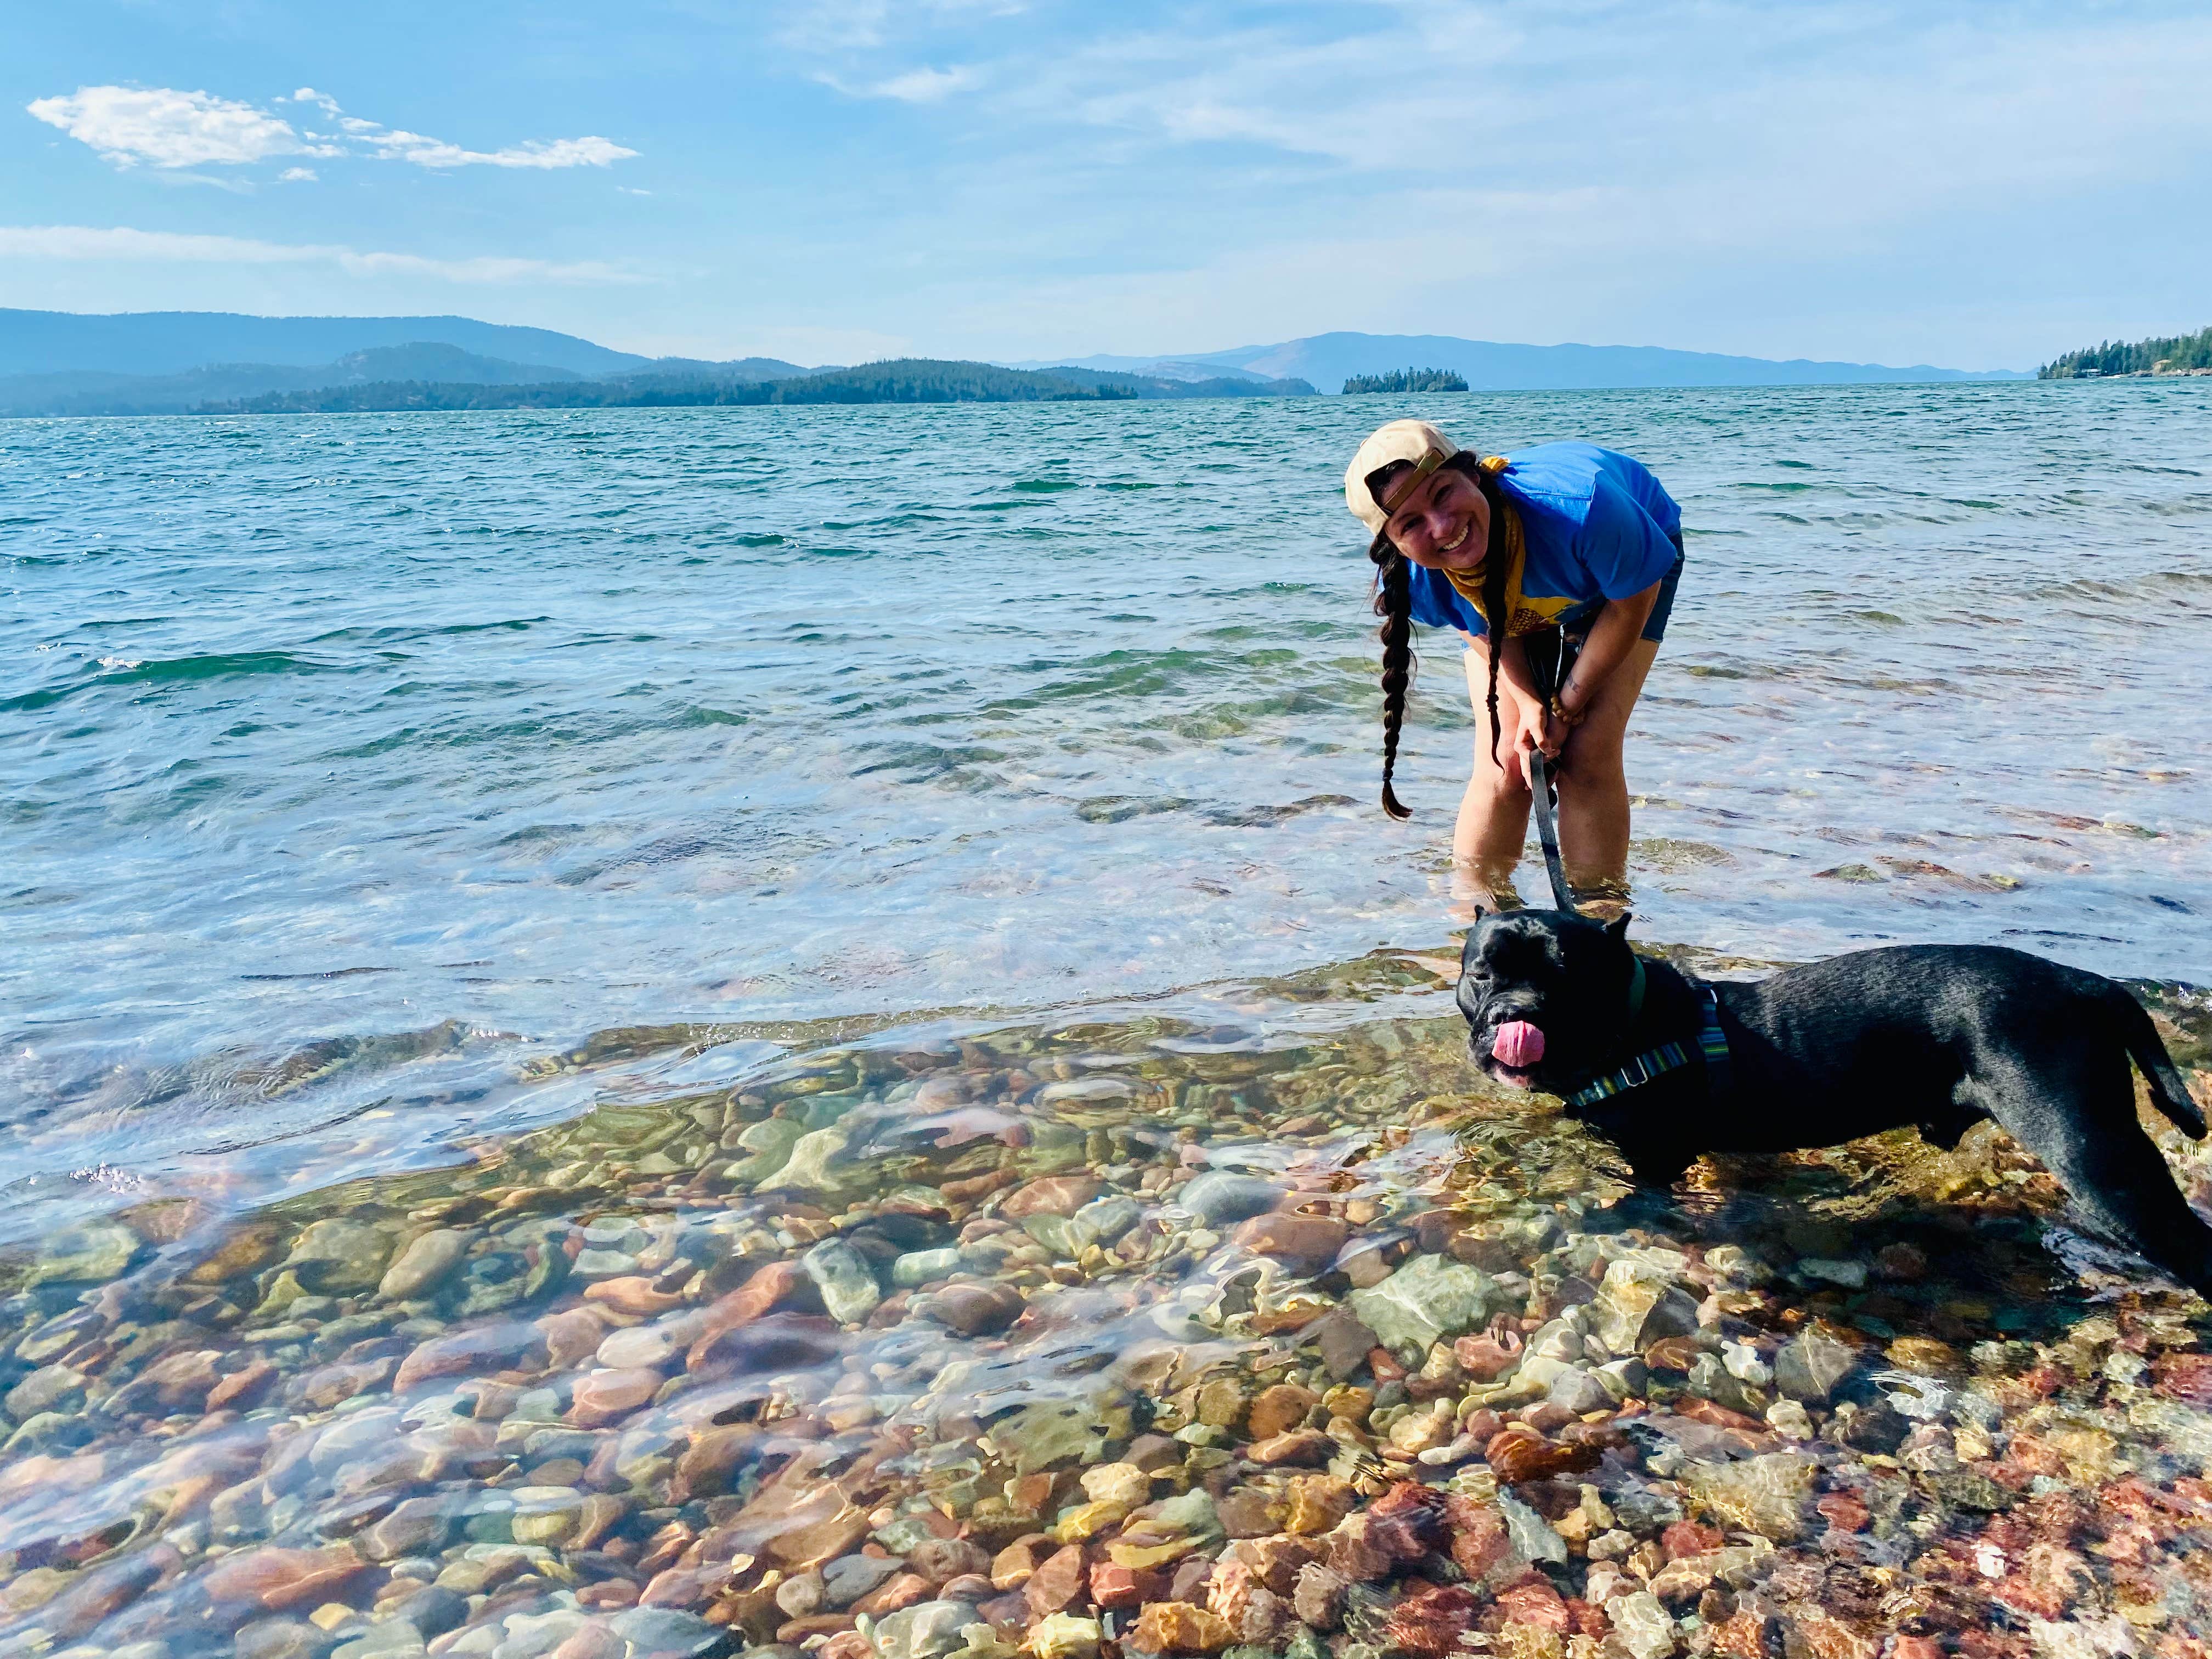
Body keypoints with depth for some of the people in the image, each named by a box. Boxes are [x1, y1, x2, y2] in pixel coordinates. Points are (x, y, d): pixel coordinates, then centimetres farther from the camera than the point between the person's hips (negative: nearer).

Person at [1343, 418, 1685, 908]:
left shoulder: (1578, 508, -47)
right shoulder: (1411, 583, -35)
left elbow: (1631, 604, -27)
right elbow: (1485, 630, -11)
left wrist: (1566, 707, -20)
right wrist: (1531, 706, -25)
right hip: (1508, 601, 2)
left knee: (1589, 754, -14)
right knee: (1504, 762, -8)